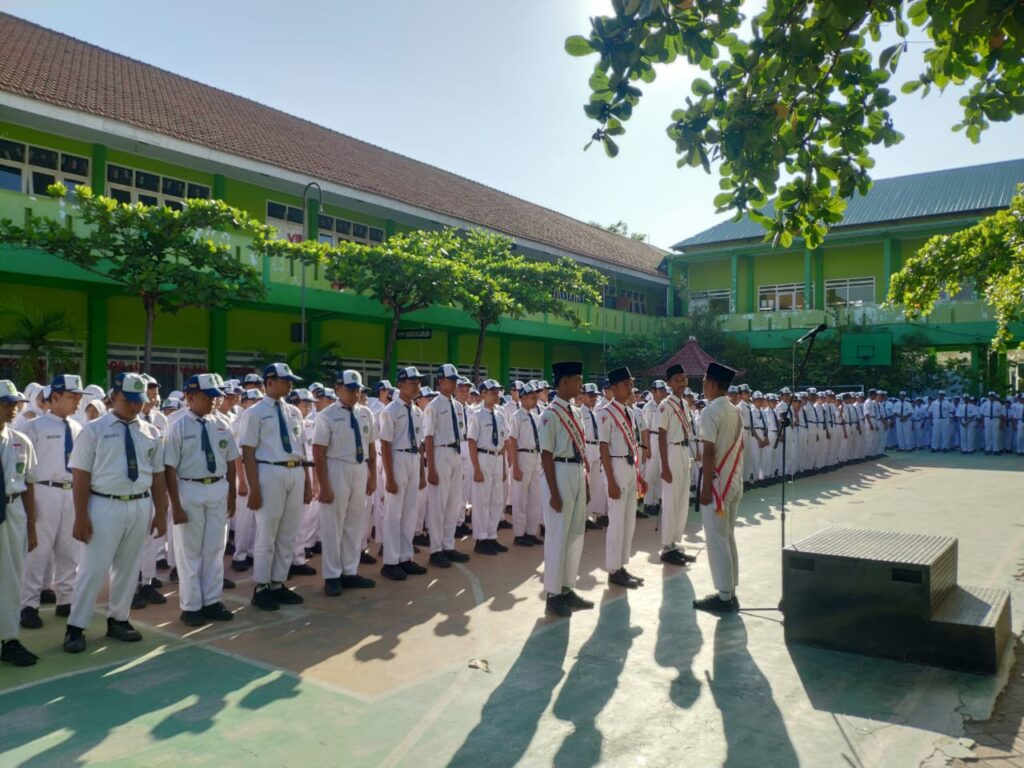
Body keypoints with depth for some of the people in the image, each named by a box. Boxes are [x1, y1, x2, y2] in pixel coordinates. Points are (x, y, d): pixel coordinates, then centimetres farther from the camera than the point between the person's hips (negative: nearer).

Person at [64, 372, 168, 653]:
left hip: (141, 507, 4)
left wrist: (161, 513, 6)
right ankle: (76, 627, 14)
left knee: (128, 568, 14)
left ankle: (118, 620, 29)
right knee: (93, 568, 1)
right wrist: (81, 516, -12)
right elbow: (80, 475, -7)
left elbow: (158, 475, 8)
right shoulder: (94, 430, -3)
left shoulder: (150, 433, 7)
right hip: (104, 506, -4)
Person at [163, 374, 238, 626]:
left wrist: (231, 496, 10)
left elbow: (230, 462, 10)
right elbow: (170, 468, -12)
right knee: (190, 552, 9)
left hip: (218, 490, 4)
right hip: (189, 490, -4)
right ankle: (191, 606, 21)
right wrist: (176, 505, -14)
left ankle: (212, 601, 26)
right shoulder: (178, 427, -9)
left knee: (214, 549, 13)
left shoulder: (220, 426, 4)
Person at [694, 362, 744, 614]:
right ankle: (730, 593, 21)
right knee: (728, 537, 15)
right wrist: (736, 477, 20)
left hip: (717, 482, -8)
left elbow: (709, 452, -19)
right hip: (734, 481, 8)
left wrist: (706, 487, -17)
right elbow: (739, 448, 14)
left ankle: (724, 597, 4)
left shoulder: (710, 412, -15)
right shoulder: (735, 411, 10)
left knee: (717, 540, -1)